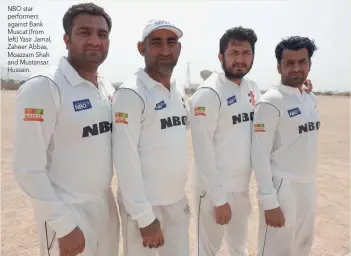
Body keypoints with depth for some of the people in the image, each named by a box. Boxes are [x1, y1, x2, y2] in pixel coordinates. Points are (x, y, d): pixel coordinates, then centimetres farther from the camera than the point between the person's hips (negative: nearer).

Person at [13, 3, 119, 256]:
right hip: (68, 212, -6)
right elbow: (28, 169, -18)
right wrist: (65, 226, -16)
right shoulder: (43, 87, -17)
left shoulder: (108, 88, 5)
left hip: (106, 205, 7)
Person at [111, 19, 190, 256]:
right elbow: (125, 160, -18)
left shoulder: (179, 91, 7)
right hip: (145, 205, -6)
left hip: (178, 201, 7)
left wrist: (179, 192, 10)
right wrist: (145, 218, -17)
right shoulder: (131, 94, -16)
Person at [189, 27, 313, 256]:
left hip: (242, 186, 7)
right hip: (215, 189, -7)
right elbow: (203, 151, -19)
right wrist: (218, 198, -16)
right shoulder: (208, 94, -17)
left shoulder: (252, 87, 5)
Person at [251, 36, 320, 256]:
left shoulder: (311, 99, 8)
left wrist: (309, 185, 14)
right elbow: (260, 154, -18)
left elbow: (308, 146, 14)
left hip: (308, 187, 8)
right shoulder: (271, 102, -16)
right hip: (283, 188, -8)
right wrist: (269, 202, -19)